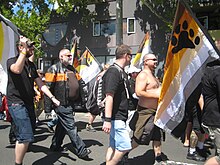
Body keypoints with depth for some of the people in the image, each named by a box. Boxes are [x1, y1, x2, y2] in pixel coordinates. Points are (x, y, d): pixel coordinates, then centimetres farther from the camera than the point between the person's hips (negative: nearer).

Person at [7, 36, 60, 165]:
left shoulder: (31, 65, 17)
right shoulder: (12, 61, -3)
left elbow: (40, 84, 16)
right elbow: (17, 69, -29)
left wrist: (52, 98, 7)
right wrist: (24, 51, -26)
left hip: (29, 103, 8)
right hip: (17, 103, -7)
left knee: (26, 137, 10)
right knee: (26, 137, -15)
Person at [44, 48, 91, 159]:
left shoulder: (72, 69, 17)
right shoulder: (54, 69, -8)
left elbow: (77, 85, 24)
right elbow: (48, 88, -11)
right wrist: (48, 107, -14)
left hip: (70, 104, 8)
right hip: (61, 104, -8)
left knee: (62, 125, 17)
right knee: (71, 127, -5)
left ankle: (55, 146, 32)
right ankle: (81, 150, 0)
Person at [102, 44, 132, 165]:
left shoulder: (121, 72, 14)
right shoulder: (113, 71, -16)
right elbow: (109, 97, -23)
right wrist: (107, 120, -26)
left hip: (119, 117, 10)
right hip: (115, 118, -10)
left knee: (113, 146, 13)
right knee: (125, 146, -7)